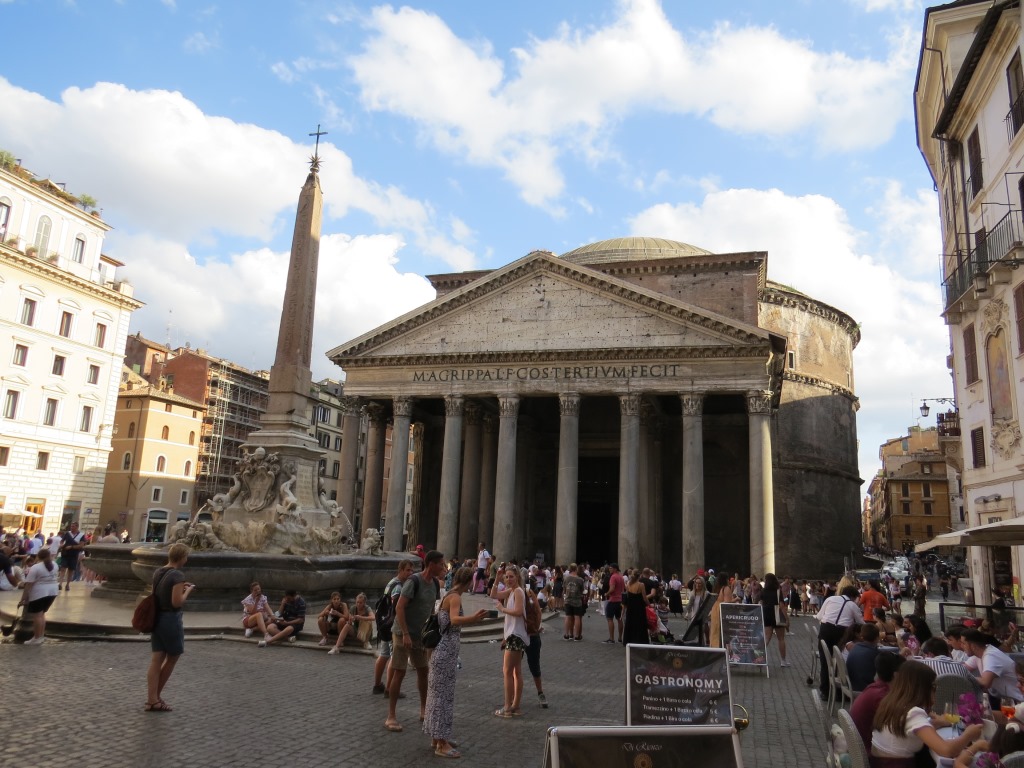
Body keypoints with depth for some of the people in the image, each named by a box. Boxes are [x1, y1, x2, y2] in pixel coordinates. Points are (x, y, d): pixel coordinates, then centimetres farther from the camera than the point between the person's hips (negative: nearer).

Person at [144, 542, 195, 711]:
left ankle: (152, 699, 10)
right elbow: (177, 602, -21)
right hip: (171, 620, -8)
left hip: (157, 619, 8)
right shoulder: (178, 575, -19)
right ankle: (155, 696, 18)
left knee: (156, 660, 8)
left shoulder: (157, 572, 7)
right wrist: (187, 590, -6)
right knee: (172, 658, 10)